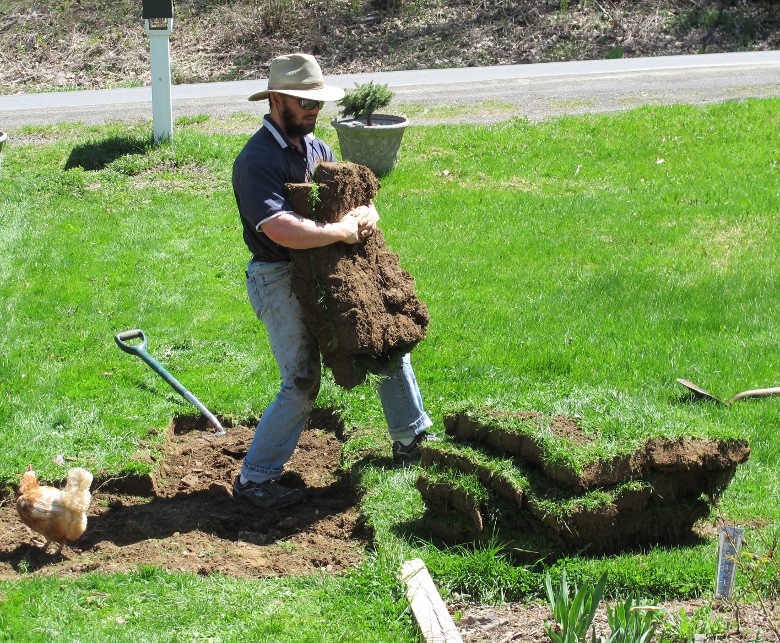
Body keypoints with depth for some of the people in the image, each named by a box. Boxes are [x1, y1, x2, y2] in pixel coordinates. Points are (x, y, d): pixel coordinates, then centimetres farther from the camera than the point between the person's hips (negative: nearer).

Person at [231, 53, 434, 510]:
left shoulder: (316, 148, 9)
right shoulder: (257, 161, -19)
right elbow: (282, 230, -32)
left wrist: (367, 211, -13)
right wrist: (345, 231, -24)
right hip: (279, 280, -8)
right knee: (303, 383, -13)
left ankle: (411, 438, 30)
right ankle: (255, 479, 0)